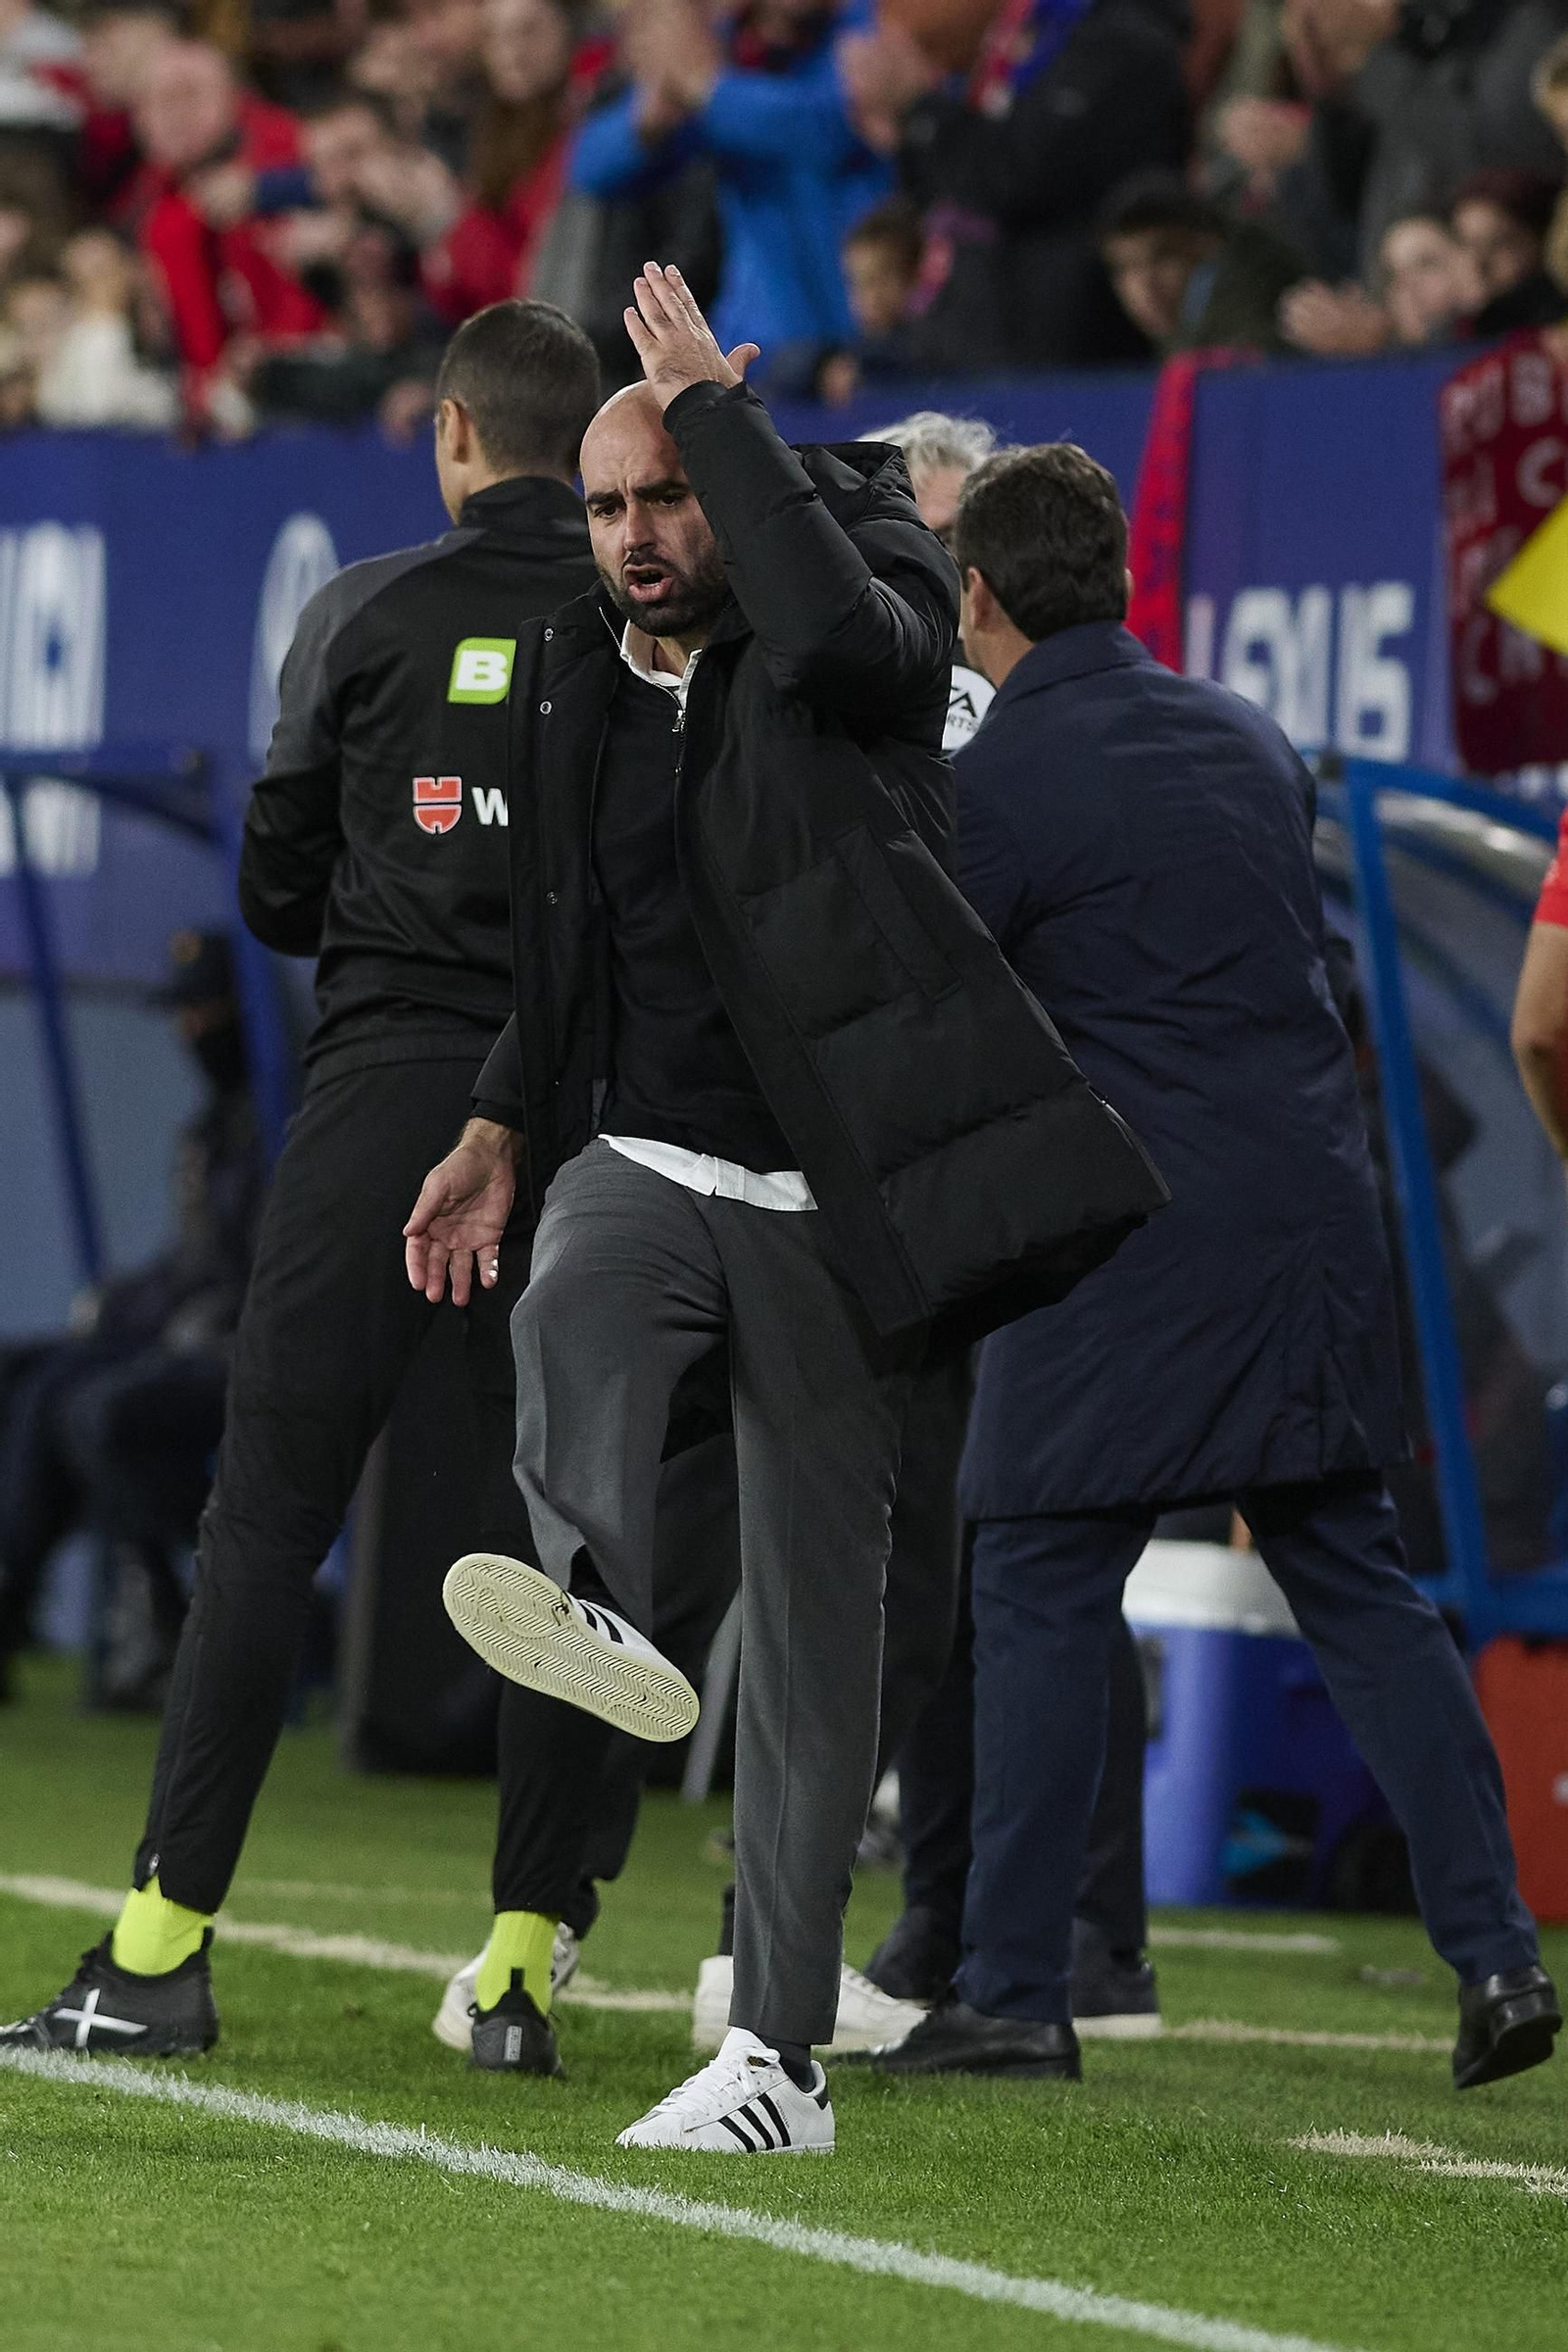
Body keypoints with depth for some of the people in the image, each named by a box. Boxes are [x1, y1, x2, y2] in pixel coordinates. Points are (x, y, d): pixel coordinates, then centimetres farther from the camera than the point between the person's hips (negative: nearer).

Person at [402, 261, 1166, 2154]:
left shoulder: (866, 643, -4)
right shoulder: (572, 677, 12)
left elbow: (838, 625, -31)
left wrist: (715, 406, -19)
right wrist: (504, 1132, 14)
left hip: (824, 1195, -4)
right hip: (642, 1160, 4)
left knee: (814, 1629, -2)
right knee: (568, 1324, -34)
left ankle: (778, 2053, 0)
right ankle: (598, 1612, -61)